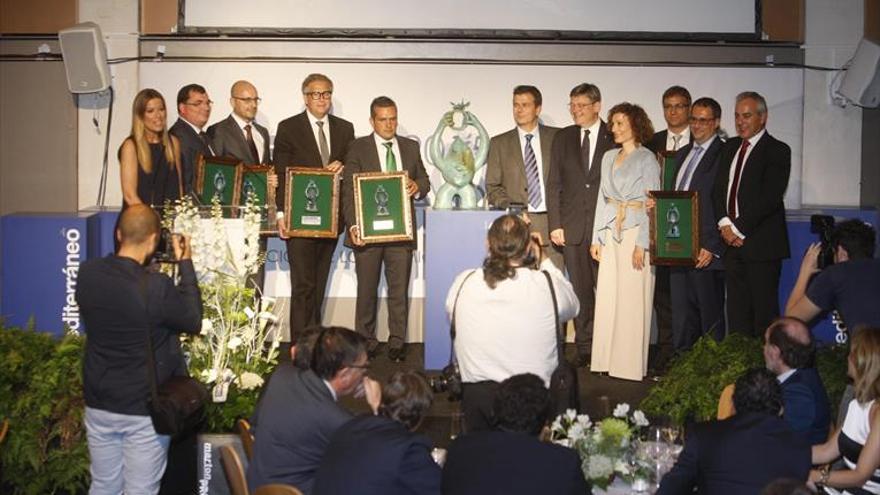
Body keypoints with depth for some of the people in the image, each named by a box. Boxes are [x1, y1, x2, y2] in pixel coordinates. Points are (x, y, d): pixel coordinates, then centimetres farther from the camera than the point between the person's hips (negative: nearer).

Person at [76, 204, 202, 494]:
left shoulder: (87, 273, -8)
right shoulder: (157, 286, -24)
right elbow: (193, 322, -7)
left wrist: (144, 268, 12)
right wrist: (186, 264, -3)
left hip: (98, 403, 5)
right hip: (144, 409, -5)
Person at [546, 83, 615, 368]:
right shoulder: (563, 138, 11)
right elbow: (554, 184, 8)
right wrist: (555, 224, 1)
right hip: (573, 226, 2)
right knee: (580, 288, 5)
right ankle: (584, 347, 13)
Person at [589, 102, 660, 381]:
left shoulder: (647, 160, -4)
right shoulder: (609, 158, 14)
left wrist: (642, 244, -15)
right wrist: (596, 238, 11)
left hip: (636, 232, -6)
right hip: (610, 234, 6)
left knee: (632, 300, -3)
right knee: (607, 298, 6)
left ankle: (631, 363, 6)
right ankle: (607, 358, 14)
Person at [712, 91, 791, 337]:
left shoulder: (777, 151, -4)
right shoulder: (730, 147, 16)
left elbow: (769, 197, -13)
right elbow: (718, 189, 12)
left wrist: (739, 228, -13)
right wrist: (724, 223, -4)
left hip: (761, 243, -6)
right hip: (732, 242, 6)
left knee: (763, 310, -3)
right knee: (737, 309, 7)